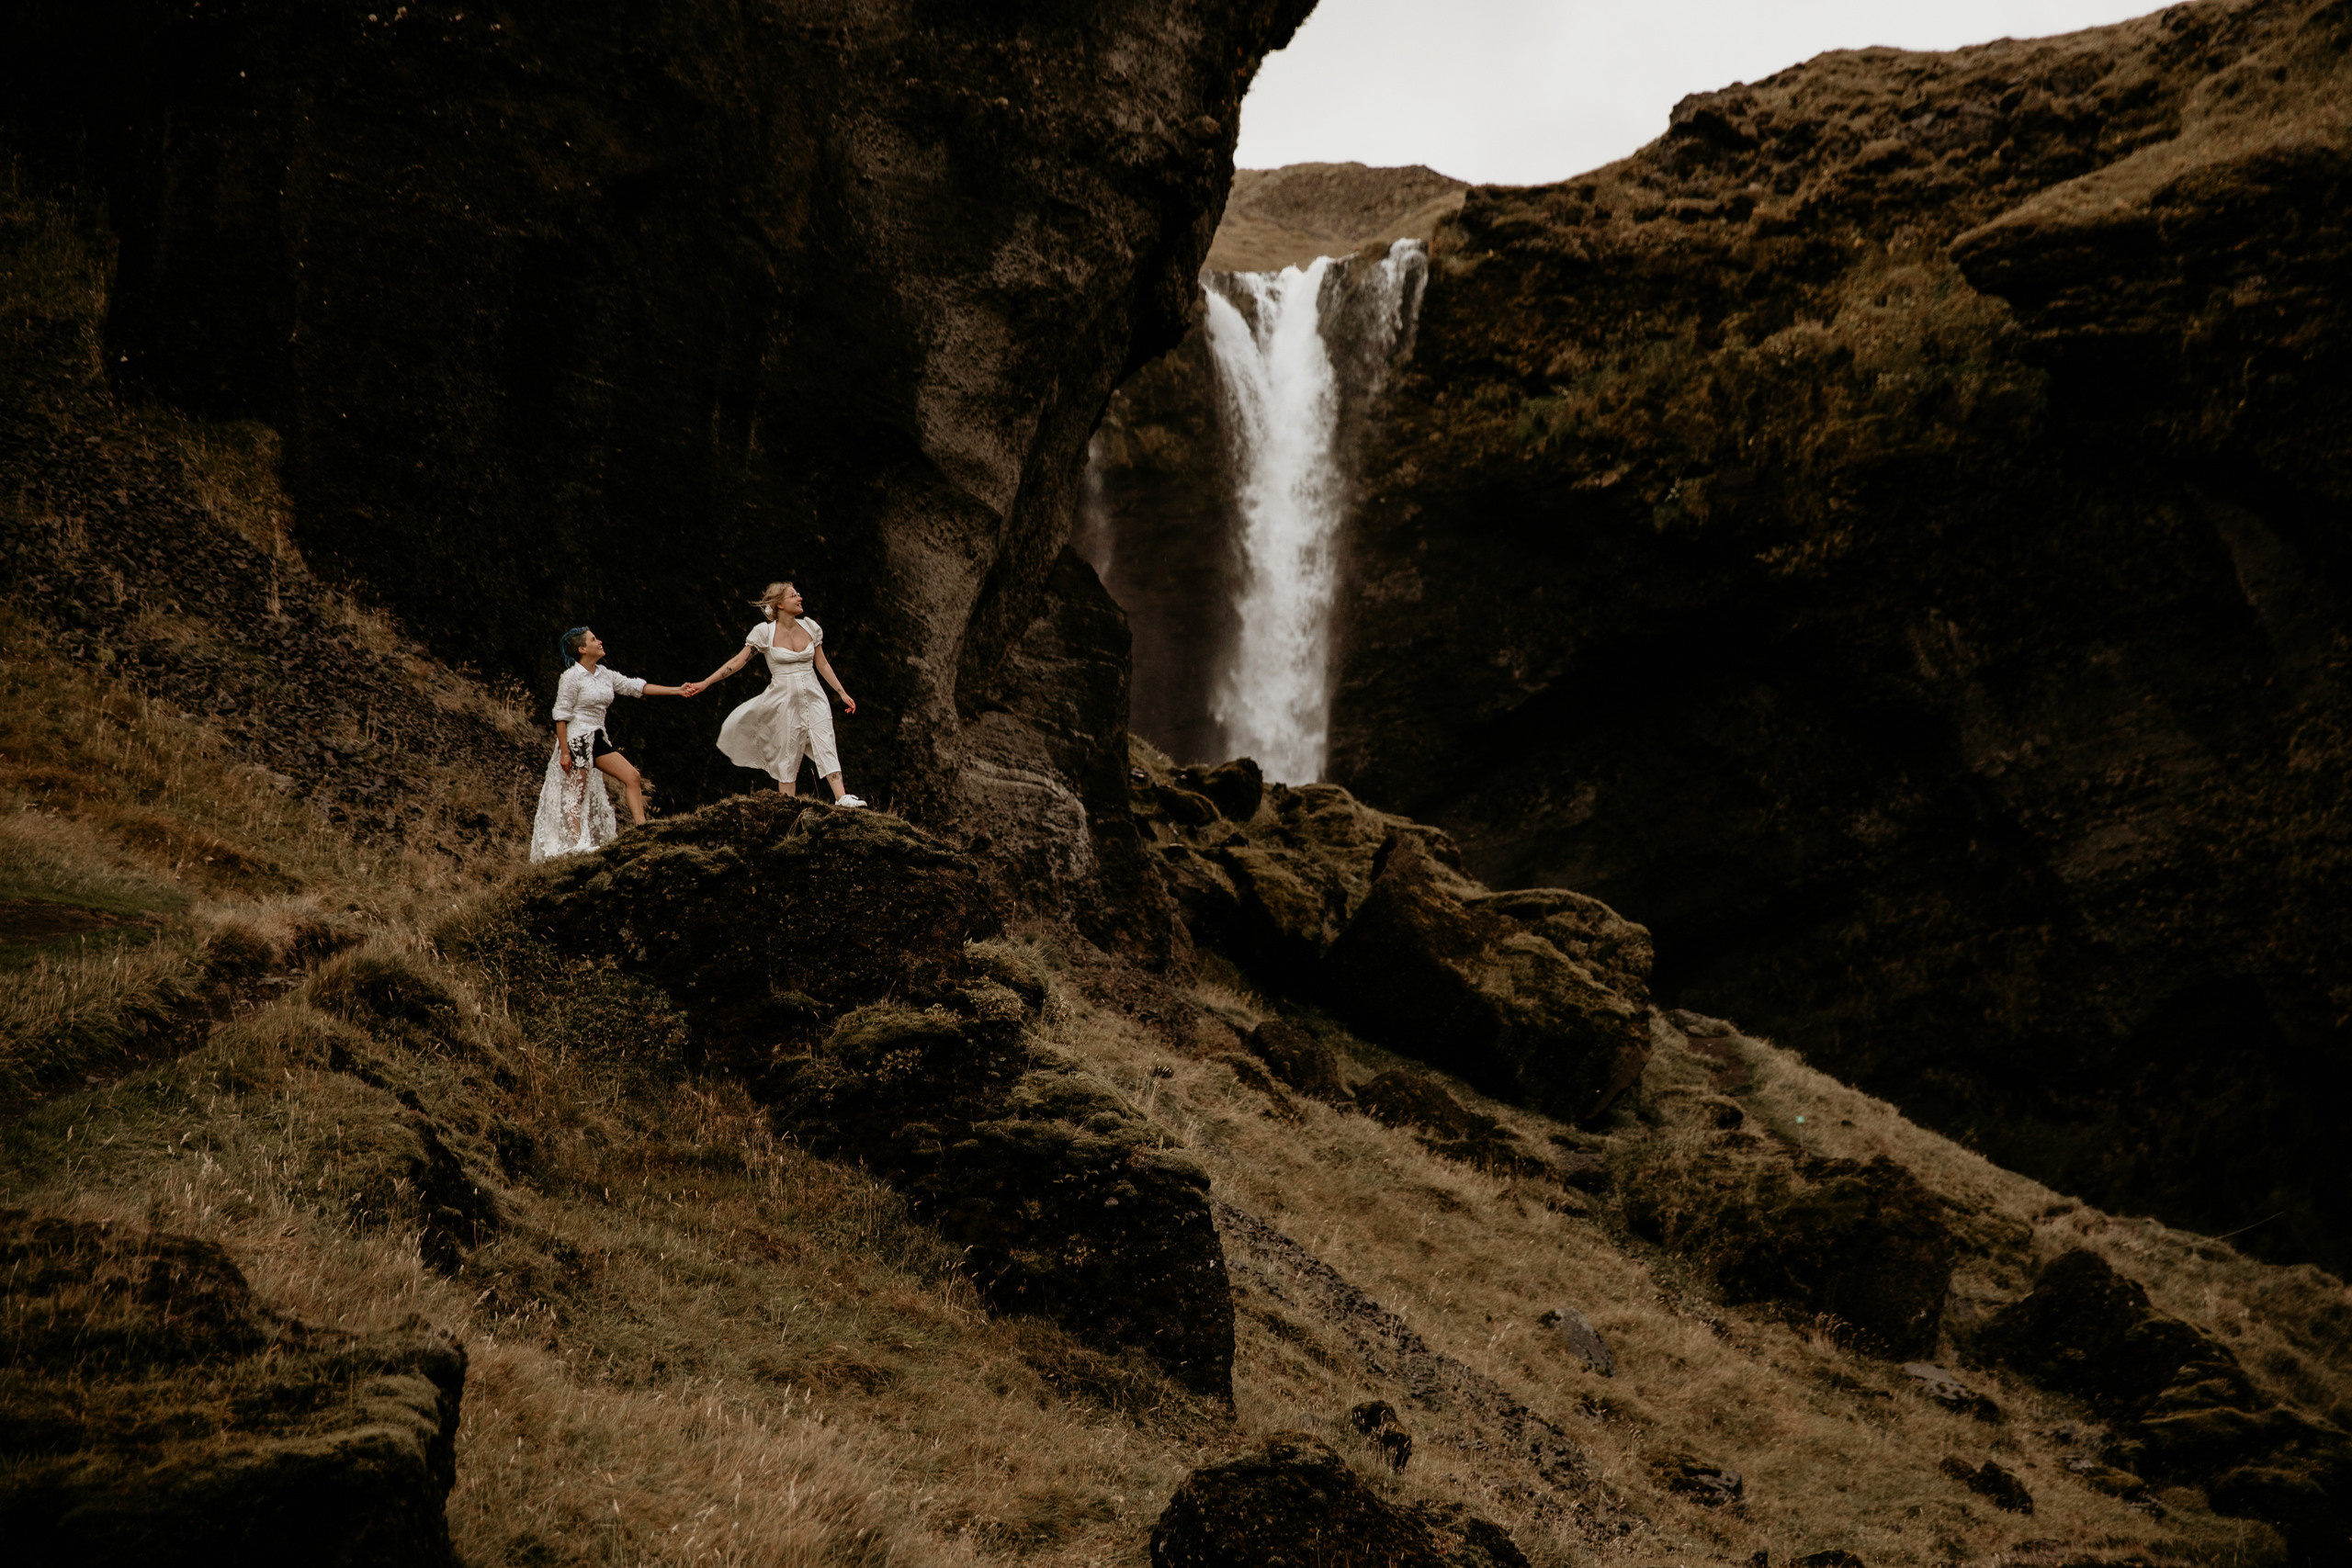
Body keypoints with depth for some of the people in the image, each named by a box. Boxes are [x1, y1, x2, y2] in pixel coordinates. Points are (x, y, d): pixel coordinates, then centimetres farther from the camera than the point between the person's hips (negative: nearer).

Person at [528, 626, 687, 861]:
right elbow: (561, 716, -12)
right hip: (577, 740, -7)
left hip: (598, 739, 8)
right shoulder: (572, 677, -11)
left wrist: (677, 691, 9)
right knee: (576, 795, -5)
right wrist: (564, 752, -17)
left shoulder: (605, 675, 10)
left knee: (633, 776, -1)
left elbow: (637, 687, 13)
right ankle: (576, 844, -6)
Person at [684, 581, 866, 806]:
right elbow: (738, 661, -4)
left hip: (813, 697, 3)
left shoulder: (810, 628, 5)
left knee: (825, 745, -12)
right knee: (787, 758, 1)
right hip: (784, 700, -3)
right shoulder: (765, 632, -6)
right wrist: (704, 684, -8)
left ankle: (842, 798, -20)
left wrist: (843, 693, 14)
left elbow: (822, 665, 15)